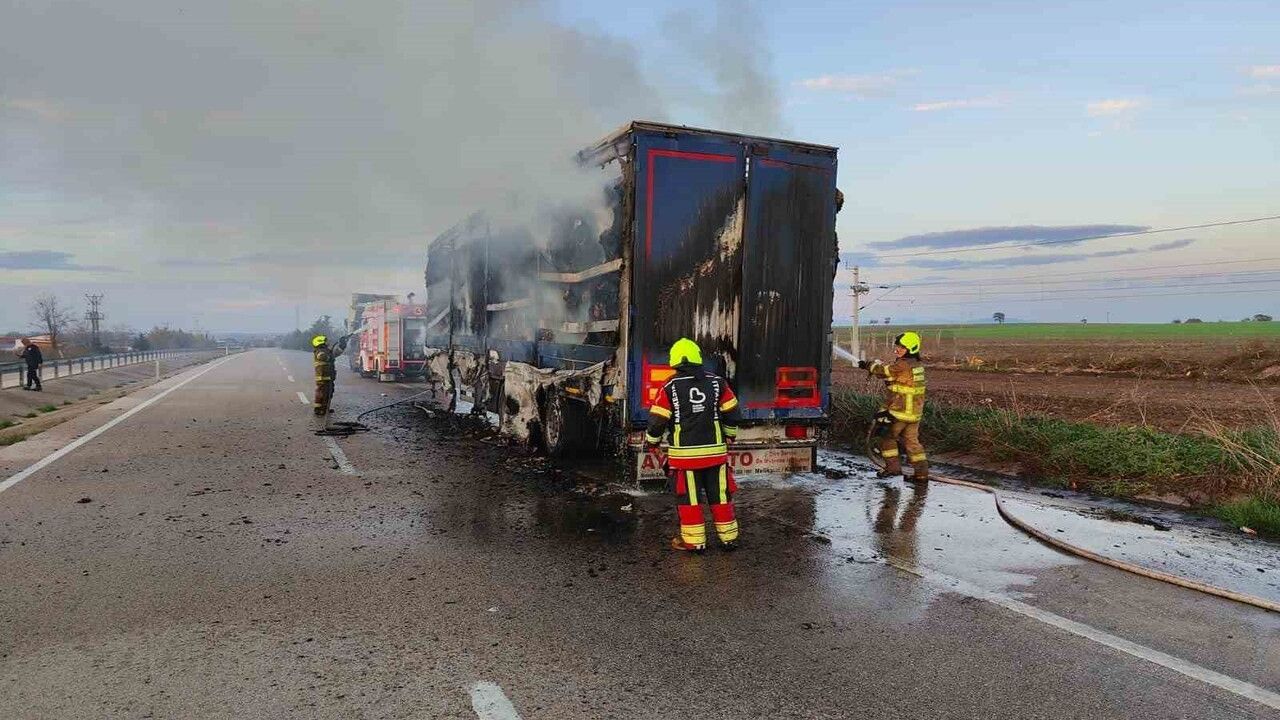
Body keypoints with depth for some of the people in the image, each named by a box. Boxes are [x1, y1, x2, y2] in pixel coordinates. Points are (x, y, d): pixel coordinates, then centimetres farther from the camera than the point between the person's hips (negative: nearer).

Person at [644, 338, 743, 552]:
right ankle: (729, 537, 20)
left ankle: (694, 540, 12)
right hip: (715, 450, 2)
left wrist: (652, 440, 14)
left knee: (689, 497, 7)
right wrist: (730, 434, 23)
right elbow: (732, 414, 5)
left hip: (684, 453, -2)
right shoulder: (717, 383, 2)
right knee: (720, 495, 12)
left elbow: (657, 420, -5)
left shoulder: (670, 387, -5)